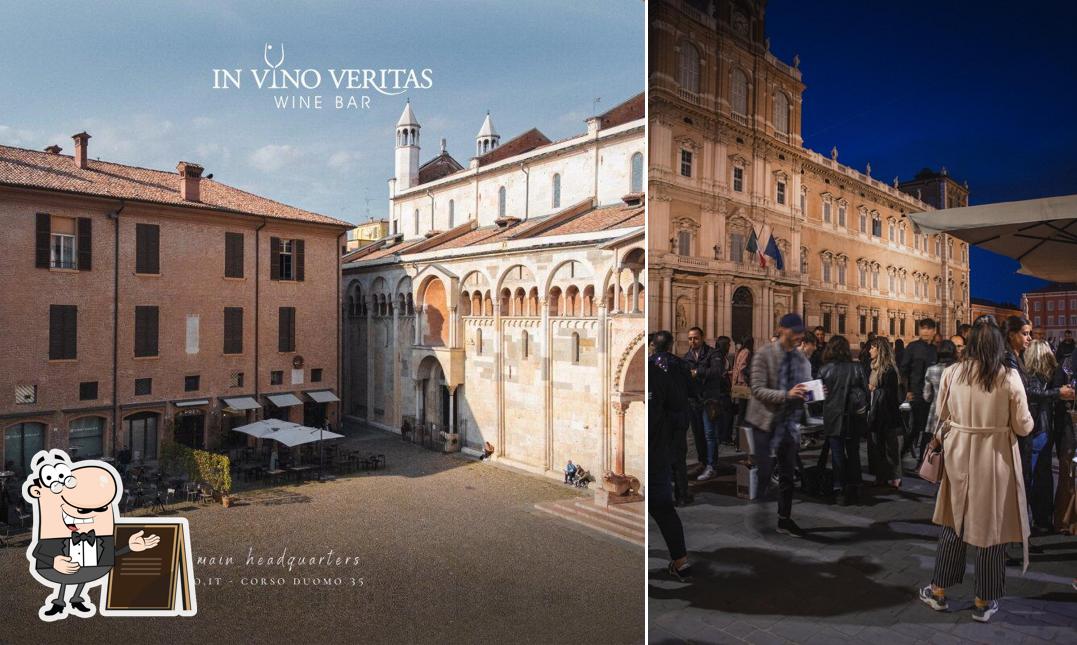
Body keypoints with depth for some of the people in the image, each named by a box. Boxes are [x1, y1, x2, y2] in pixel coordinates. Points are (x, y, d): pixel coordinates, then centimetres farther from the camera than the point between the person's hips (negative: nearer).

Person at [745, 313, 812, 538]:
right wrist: (786, 395, -27)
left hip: (791, 424, 5)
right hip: (767, 422, -5)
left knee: (788, 474, 10)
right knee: (764, 473, -1)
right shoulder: (764, 354, -8)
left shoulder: (803, 360, 8)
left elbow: (804, 392, 13)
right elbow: (757, 389, -16)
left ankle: (785, 519, 22)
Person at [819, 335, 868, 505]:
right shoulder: (856, 368, -4)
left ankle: (845, 490, 7)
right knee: (853, 453, 14)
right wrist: (863, 409, 12)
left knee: (838, 454, 5)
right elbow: (865, 391, -1)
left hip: (833, 419, -3)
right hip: (854, 418, 3)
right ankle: (854, 489, 18)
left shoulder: (825, 370, -10)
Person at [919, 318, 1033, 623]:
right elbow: (1023, 426, -6)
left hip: (959, 456, 2)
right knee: (991, 526, 11)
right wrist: (1027, 421, 15)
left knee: (954, 522, 15)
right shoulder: (1010, 377, -11)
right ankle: (984, 601, 23)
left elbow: (942, 417, 1)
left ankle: (939, 591, 24)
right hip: (996, 459, -2)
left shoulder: (951, 373, -7)